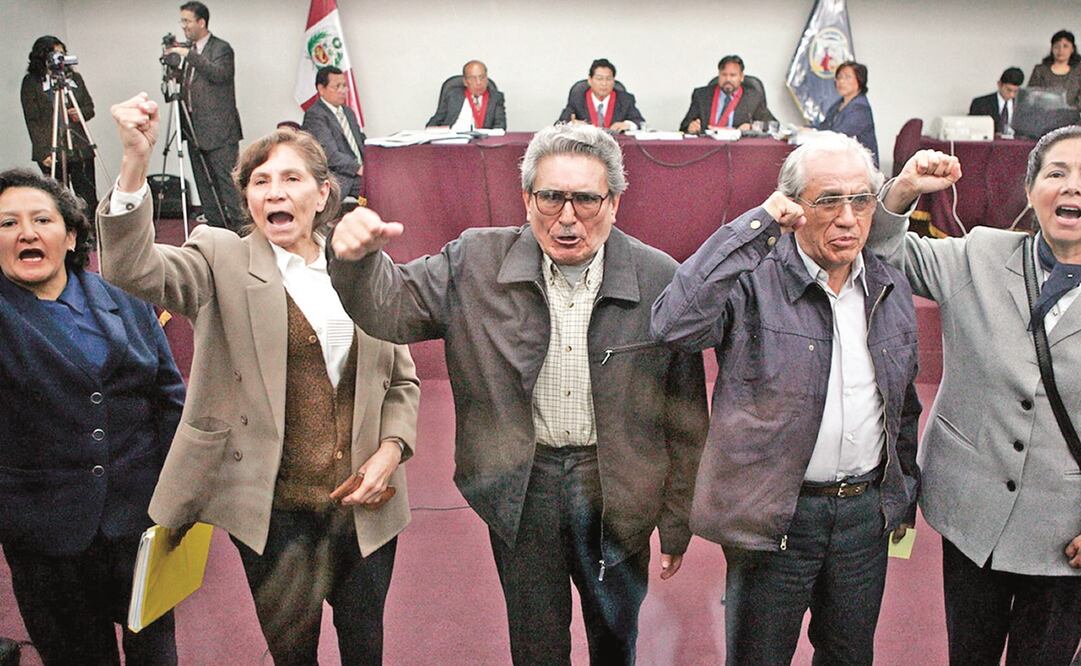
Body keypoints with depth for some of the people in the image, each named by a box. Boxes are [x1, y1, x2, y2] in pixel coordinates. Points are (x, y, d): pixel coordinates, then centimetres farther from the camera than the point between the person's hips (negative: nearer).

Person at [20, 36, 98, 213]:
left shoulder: (74, 77, 12)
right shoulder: (31, 82, 0)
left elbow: (90, 108, 18)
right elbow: (32, 121, -4)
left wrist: (81, 113, -7)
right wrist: (44, 152, -13)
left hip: (81, 149, 3)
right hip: (52, 152, -3)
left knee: (90, 200, 1)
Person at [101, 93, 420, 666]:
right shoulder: (222, 260, -1)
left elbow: (402, 380, 11)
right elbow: (131, 269, -20)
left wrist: (388, 452, -5)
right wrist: (135, 161, -32)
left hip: (364, 499, 2)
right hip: (273, 504, -2)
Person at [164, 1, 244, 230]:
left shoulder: (221, 48, -6)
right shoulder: (188, 48, 15)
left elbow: (219, 74, -24)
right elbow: (185, 82, 17)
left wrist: (189, 55, -24)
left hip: (219, 130, -8)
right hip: (196, 129, 8)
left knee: (228, 181, -9)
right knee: (204, 183, 11)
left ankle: (240, 228, -6)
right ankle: (214, 228, 18)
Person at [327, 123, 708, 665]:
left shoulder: (659, 281, -12)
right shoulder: (476, 263, -9)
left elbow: (684, 419, -5)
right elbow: (392, 309, -6)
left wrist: (676, 524, 0)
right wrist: (356, 259, -29)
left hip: (617, 491, 0)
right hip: (519, 486, 1)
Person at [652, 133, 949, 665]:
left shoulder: (890, 287, 5)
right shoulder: (754, 280, -15)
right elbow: (674, 325, -35)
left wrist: (905, 492, 21)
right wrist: (754, 225, -29)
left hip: (867, 512, 6)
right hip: (776, 515, -5)